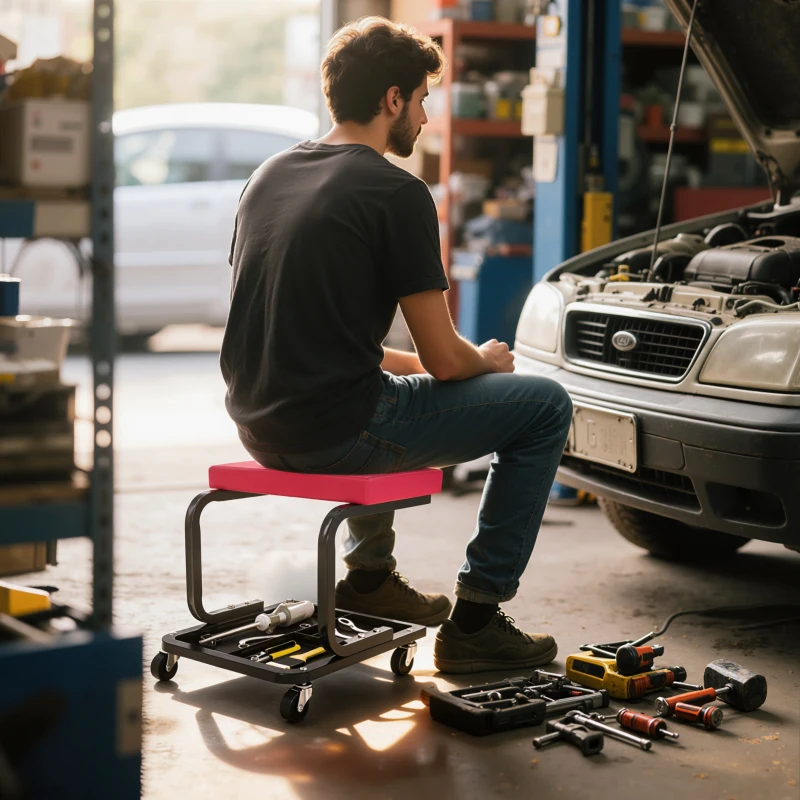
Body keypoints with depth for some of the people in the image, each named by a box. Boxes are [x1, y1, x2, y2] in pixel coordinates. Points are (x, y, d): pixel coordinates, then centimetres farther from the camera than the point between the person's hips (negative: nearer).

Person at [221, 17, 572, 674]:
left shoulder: (271, 175, 12)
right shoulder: (397, 193, -12)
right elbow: (443, 358, -11)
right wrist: (488, 360, 13)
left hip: (260, 426, 9)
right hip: (337, 434, -8)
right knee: (546, 407, 5)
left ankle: (370, 575, 38)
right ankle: (475, 620, 7)